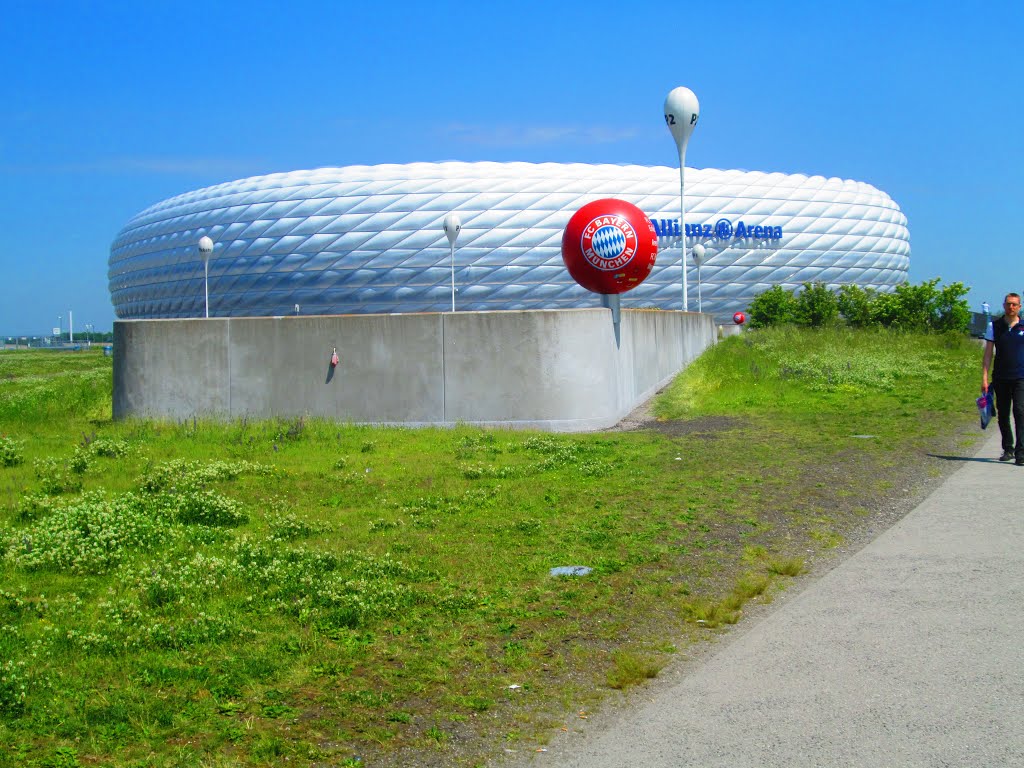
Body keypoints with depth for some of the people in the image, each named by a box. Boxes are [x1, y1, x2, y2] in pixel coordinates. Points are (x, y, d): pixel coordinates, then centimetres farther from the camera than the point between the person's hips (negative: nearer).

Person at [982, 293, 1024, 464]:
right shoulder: (995, 327, 6)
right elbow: (988, 354, 6)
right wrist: (984, 378, 0)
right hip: (1000, 378, 2)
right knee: (1003, 415, 9)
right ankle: (1008, 449, 24)